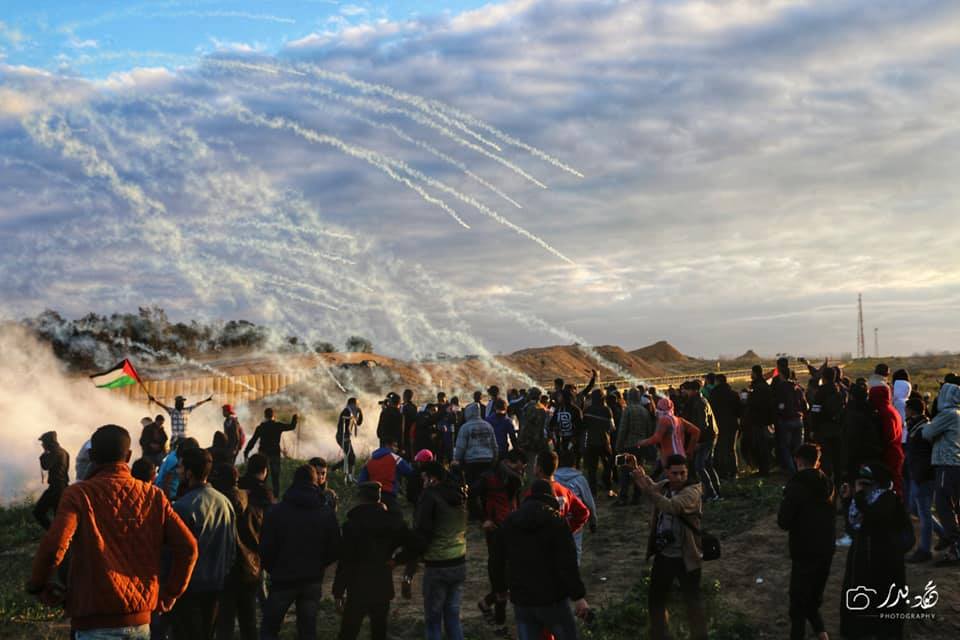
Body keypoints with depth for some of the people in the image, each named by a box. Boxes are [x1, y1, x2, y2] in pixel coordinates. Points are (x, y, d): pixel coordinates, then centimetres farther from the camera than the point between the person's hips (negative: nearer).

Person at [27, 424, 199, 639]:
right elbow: (188, 547, -2)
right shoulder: (153, 496, 4)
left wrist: (38, 586, -1)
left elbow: (53, 546, -19)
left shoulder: (79, 494, -5)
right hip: (140, 621, 4)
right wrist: (170, 594, 10)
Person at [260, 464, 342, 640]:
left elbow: (265, 549, -10)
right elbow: (335, 550, 1)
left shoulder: (276, 512, -9)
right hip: (313, 581, 2)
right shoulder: (326, 514, -1)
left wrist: (273, 569, 7)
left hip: (282, 579, -2)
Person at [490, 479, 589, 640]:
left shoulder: (510, 521, 7)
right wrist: (578, 596, -12)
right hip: (552, 599, -4)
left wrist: (500, 587, 26)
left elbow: (498, 559, 13)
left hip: (521, 599, 5)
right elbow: (568, 564, -17)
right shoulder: (556, 521, -10)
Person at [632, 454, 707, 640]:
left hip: (685, 558, -6)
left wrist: (646, 488, -39)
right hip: (663, 556, 6)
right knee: (655, 600, 17)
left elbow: (673, 507, -34)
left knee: (693, 603, 4)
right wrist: (641, 476, -24)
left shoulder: (692, 490, -18)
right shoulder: (663, 486, 4)